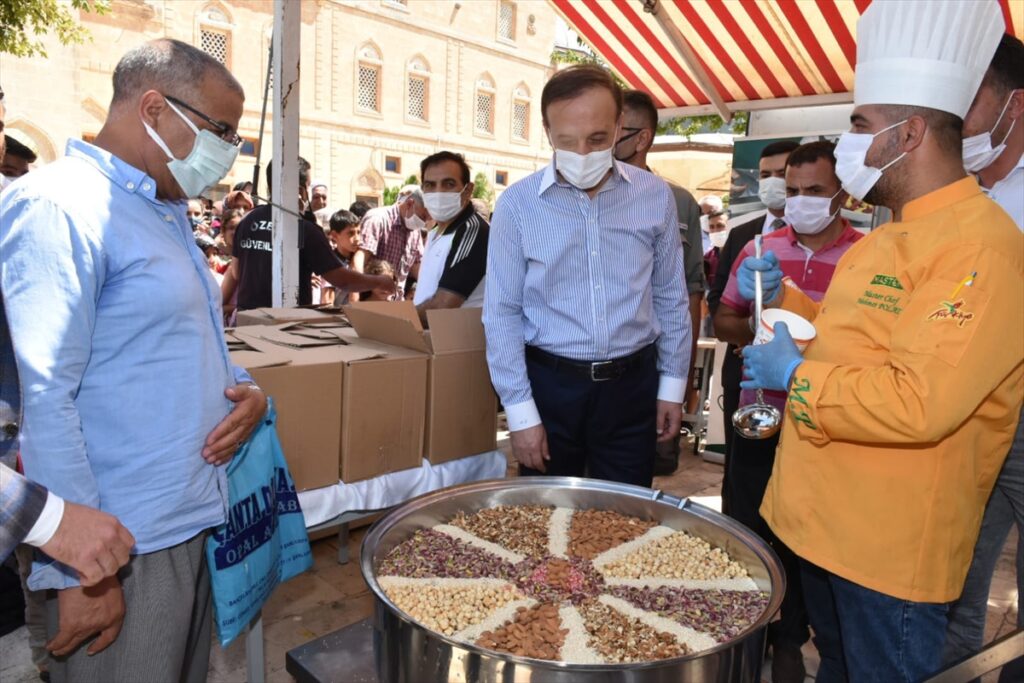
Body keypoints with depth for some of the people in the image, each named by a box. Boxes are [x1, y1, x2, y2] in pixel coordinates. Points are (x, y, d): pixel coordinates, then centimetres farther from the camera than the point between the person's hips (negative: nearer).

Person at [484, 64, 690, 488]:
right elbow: (503, 314, -5)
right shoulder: (517, 204, -8)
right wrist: (520, 412, -6)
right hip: (550, 384, -1)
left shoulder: (655, 196, -1)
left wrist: (672, 385, 7)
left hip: (632, 384, 2)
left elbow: (670, 298, 7)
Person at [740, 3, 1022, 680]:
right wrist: (782, 295, 7)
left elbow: (920, 404, -30)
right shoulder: (887, 237, 9)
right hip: (822, 520, 9)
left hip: (893, 548, -8)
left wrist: (795, 376, -19)